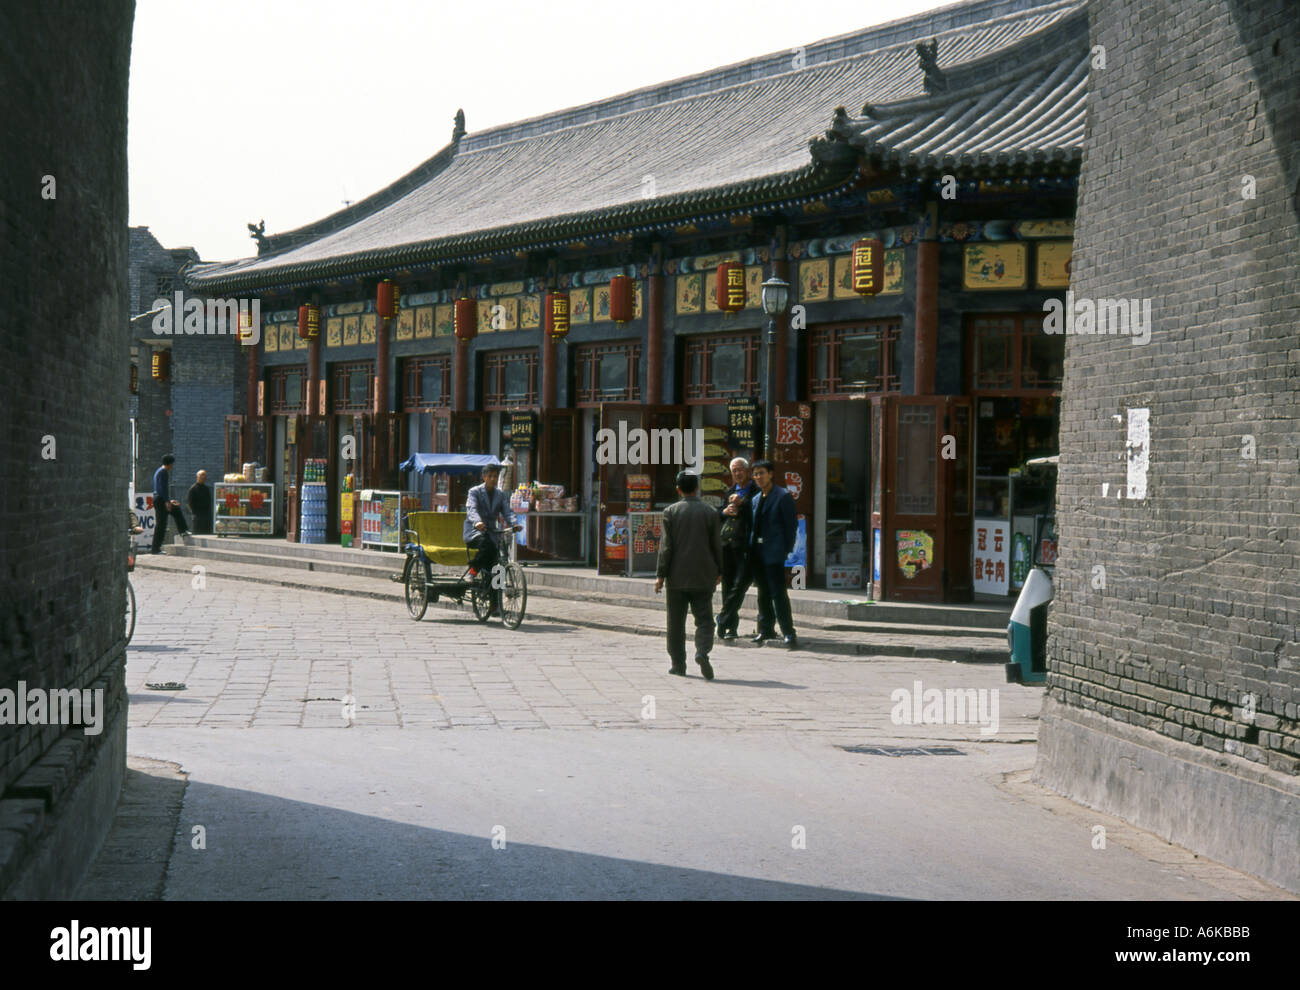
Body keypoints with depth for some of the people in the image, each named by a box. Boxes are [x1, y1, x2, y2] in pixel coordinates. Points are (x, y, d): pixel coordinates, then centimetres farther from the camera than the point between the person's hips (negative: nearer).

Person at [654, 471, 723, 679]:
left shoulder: (670, 512, -4)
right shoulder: (710, 512, -1)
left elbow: (666, 546, -6)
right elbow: (717, 545, 4)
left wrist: (660, 575, -3)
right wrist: (719, 572, 15)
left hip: (677, 576, 0)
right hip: (703, 577, 0)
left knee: (676, 623, 9)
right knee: (704, 619, 2)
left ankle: (678, 664, 11)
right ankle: (702, 652, -23)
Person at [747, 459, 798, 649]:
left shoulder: (783, 496, -5)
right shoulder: (756, 499, 17)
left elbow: (791, 525, -6)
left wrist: (787, 550, -11)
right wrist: (750, 550, 11)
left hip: (774, 552, -7)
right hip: (757, 553, 7)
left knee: (778, 592, -12)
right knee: (763, 593, 13)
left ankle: (788, 632, -11)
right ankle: (766, 629, 21)